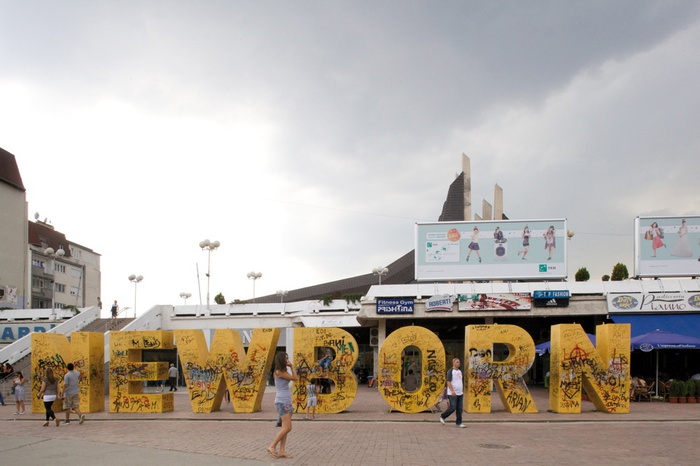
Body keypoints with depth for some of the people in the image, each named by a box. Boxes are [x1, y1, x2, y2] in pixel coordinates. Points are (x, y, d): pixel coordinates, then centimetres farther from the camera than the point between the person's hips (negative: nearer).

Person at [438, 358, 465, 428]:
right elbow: (448, 382, -15)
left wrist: (462, 391, 19)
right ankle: (442, 417, 13)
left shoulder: (460, 371, 14)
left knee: (460, 408, 3)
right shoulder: (450, 371, -9)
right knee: (452, 408, -7)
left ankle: (459, 423, 7)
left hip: (460, 393, 7)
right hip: (453, 394, -7)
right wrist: (452, 391, -24)